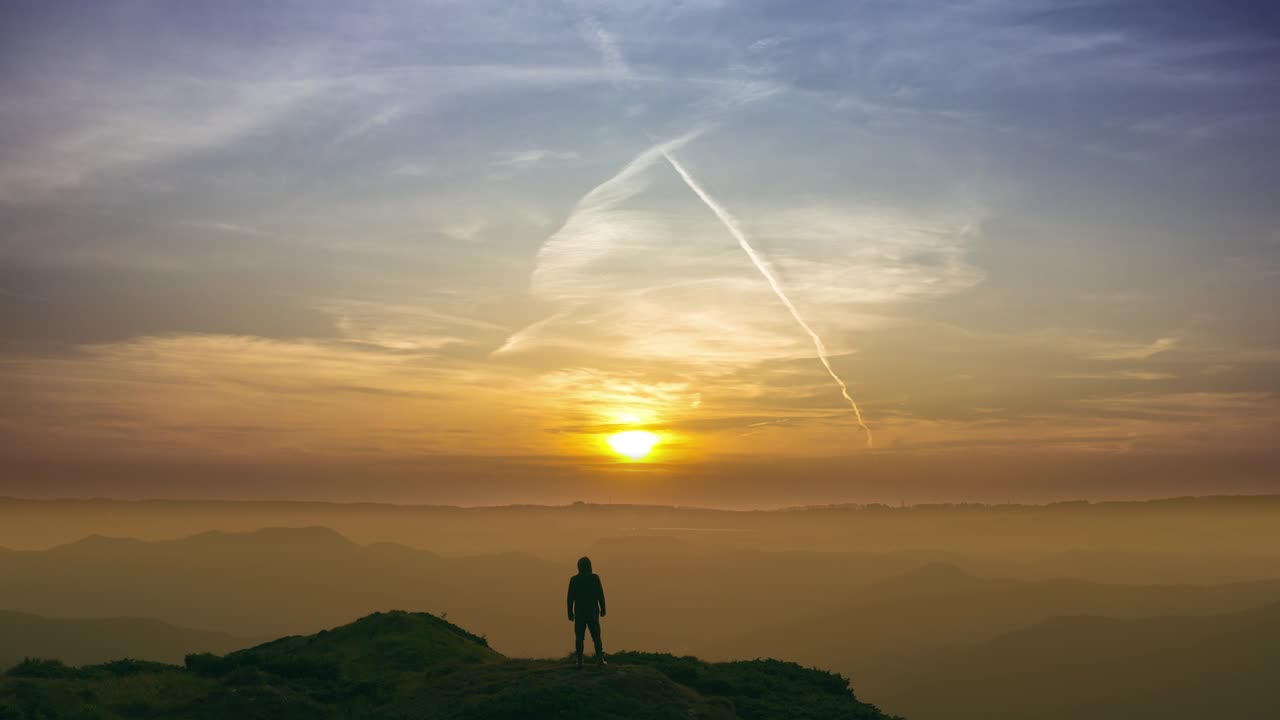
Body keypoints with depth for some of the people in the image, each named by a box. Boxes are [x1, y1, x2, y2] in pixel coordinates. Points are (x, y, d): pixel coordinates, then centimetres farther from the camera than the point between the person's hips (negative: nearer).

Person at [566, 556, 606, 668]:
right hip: (593, 611, 0)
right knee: (596, 636, 6)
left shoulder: (574, 579, -1)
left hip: (579, 612, 0)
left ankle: (580, 661, -1)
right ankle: (599, 658, -3)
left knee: (579, 637, 4)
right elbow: (600, 595, -5)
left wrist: (570, 612, 3)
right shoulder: (595, 577, -3)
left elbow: (570, 597, -3)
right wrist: (602, 609, 4)